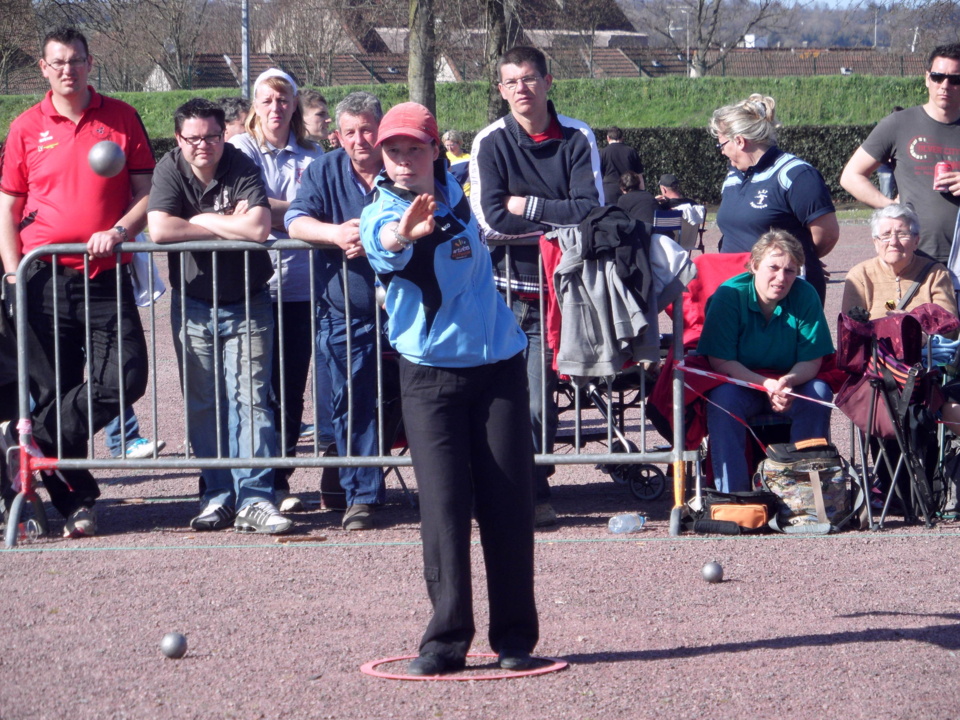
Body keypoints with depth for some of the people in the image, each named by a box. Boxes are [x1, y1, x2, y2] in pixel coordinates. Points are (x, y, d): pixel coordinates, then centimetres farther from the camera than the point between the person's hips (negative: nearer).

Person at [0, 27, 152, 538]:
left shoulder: (121, 119, 6)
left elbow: (147, 192, 7)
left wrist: (118, 231, -11)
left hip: (106, 276, 0)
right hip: (46, 279, 0)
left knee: (126, 377, -15)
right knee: (51, 388, 2)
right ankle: (75, 502, 11)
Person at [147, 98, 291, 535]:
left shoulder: (242, 170, -9)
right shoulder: (170, 170, -4)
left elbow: (258, 228, -25)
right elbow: (159, 229, -20)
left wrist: (200, 220, -14)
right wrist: (229, 227, -15)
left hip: (247, 305, -2)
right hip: (193, 306, 2)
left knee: (250, 401, -7)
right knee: (203, 406, 5)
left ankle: (254, 499, -7)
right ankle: (218, 496, 13)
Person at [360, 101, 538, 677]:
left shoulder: (455, 193, 3)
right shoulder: (382, 214, -11)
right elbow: (383, 243, -38)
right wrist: (401, 233, -56)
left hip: (497, 364, 3)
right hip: (430, 375, -3)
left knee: (509, 504, 1)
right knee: (444, 505, -9)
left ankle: (515, 636, 9)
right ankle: (447, 640, -4)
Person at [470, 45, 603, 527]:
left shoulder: (578, 139, 1)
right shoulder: (491, 142, 0)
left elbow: (591, 211, -9)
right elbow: (490, 218, -11)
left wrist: (527, 206, -9)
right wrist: (558, 220, -10)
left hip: (556, 289, 0)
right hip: (503, 291, 0)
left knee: (538, 398, -4)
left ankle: (534, 491, 9)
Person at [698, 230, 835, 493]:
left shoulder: (805, 295, -9)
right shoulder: (730, 295, -15)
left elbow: (812, 360, -10)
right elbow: (720, 361, -18)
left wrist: (788, 382, -33)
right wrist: (766, 385, -32)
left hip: (791, 384, 2)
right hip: (739, 382, -2)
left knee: (819, 392, -26)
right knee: (723, 397, -33)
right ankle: (732, 493, -33)